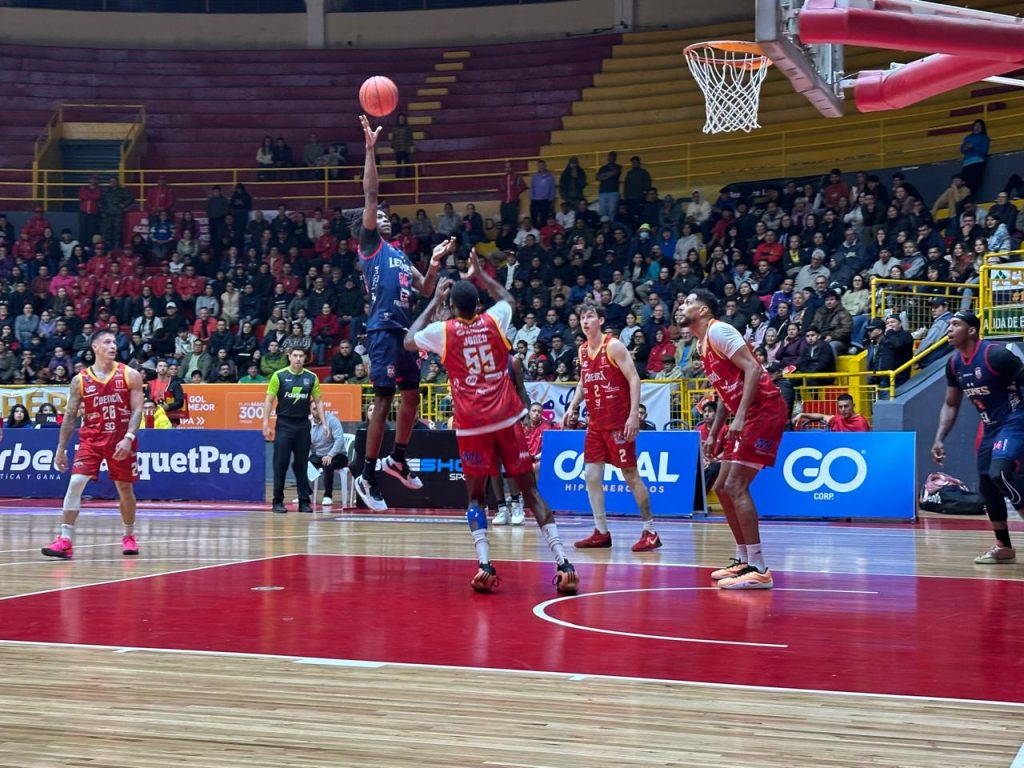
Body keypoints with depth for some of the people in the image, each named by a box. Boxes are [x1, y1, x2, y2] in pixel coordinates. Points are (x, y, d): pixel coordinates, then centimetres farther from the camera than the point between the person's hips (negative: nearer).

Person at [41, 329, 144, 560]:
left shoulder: (130, 375, -2)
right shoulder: (80, 380, 1)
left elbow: (137, 410, -5)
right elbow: (70, 415, 6)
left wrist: (128, 438, -19)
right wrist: (61, 448, 3)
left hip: (121, 440, 0)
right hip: (90, 439, 0)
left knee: (125, 487, 10)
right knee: (75, 483, -14)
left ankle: (129, 536, 30)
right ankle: (65, 540, -14)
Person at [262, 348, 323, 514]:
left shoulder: (311, 377, 4)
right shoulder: (279, 375, -2)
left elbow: (317, 402, 10)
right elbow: (269, 401, 0)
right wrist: (266, 424, -6)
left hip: (303, 425, 2)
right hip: (284, 424, -2)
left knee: (302, 464, 5)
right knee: (280, 463, -3)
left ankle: (304, 502, 10)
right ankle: (278, 502, 4)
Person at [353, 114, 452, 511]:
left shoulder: (400, 255, 24)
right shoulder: (369, 245, 3)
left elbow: (424, 290, 24)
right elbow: (370, 195, -7)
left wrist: (435, 262, 8)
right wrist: (370, 148, -12)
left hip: (404, 329, 8)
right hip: (383, 329, -8)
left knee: (412, 396, 13)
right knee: (384, 399, -9)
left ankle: (397, 459, 30)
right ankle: (367, 476, -4)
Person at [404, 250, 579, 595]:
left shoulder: (443, 331, -2)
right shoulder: (494, 320, 4)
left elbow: (409, 341, 19)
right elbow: (509, 299, 28)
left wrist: (435, 301, 23)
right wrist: (479, 273, 37)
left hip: (472, 426, -1)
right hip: (507, 420, 1)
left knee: (476, 497, 11)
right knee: (531, 491, 3)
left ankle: (485, 567, -7)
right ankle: (564, 565, -6)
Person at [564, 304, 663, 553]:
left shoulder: (614, 346, -11)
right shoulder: (582, 351, 11)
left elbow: (634, 379, -15)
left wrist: (634, 414, -23)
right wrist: (572, 407, 10)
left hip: (619, 422, -7)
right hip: (595, 423, 7)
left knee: (630, 475, -4)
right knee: (591, 476, 3)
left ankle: (650, 531, 2)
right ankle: (601, 532, 10)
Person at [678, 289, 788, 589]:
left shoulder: (717, 331, -10)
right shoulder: (704, 343, 19)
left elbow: (752, 368, -21)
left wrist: (740, 415, -27)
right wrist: (713, 434, 22)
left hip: (765, 410, -10)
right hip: (748, 416, 10)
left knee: (736, 486, -16)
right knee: (723, 488, 13)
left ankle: (759, 570, -17)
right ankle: (744, 560, 21)